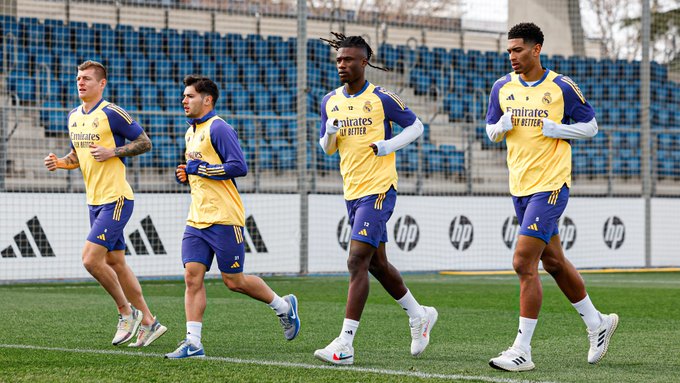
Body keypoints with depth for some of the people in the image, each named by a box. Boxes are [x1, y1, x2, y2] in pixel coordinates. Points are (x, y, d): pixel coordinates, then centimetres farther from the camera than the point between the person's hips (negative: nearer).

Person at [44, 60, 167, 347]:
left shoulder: (112, 113, -12)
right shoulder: (73, 117, 12)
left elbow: (144, 143, -9)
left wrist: (112, 152, -19)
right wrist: (59, 162, 4)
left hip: (115, 198, -8)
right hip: (94, 201, 8)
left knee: (91, 259, -15)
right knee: (115, 263, 10)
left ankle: (126, 311, 3)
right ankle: (148, 322, 17)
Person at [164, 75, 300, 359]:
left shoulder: (218, 128, -11)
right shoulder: (191, 132, 18)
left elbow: (239, 166, -19)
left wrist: (200, 169, -16)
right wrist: (186, 175, 10)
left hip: (224, 219, -8)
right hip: (197, 219, 8)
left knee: (234, 281, -1)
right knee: (192, 276, -4)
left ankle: (284, 306, 22)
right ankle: (193, 342, -6)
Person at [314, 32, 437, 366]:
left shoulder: (381, 98, -7)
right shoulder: (330, 101, 10)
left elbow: (416, 126, 2)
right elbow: (327, 148, 17)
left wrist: (389, 145, -13)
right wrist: (330, 133, -5)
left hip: (378, 190, -7)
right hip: (352, 192, 7)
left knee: (357, 261, -15)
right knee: (376, 264, 15)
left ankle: (345, 344, -17)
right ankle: (419, 315, 35)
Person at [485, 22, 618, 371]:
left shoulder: (562, 87, -7)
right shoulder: (502, 87, 6)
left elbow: (590, 126, 1)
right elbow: (491, 132, 14)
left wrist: (557, 130, -15)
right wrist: (502, 126, -8)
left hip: (551, 186, -6)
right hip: (520, 188, 6)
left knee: (524, 264, -15)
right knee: (553, 262, 16)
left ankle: (522, 351, -11)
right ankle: (597, 323, 35)